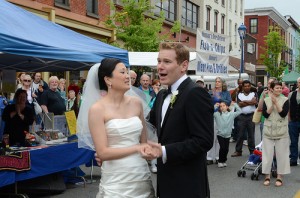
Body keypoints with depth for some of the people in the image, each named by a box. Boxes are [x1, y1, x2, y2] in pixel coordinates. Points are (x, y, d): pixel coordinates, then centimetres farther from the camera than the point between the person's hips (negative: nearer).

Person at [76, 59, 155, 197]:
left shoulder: (136, 103, 5)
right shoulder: (97, 109, -9)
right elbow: (103, 153, -13)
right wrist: (137, 148, -11)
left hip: (141, 174, 5)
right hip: (116, 180, -5)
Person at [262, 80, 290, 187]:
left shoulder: (285, 100, -1)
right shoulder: (266, 100, 2)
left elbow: (284, 113, -13)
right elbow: (265, 114, -7)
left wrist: (276, 102, -18)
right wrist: (272, 104, -16)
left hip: (281, 132, -1)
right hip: (268, 131, 1)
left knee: (281, 154, 3)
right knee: (267, 154, 4)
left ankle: (279, 177, 13)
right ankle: (267, 176, 15)